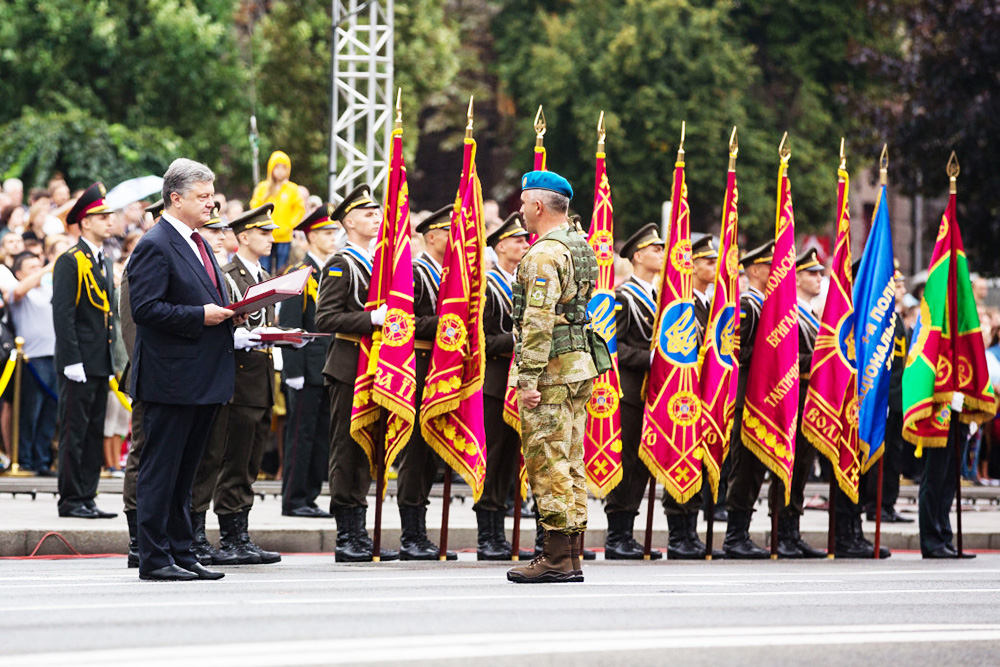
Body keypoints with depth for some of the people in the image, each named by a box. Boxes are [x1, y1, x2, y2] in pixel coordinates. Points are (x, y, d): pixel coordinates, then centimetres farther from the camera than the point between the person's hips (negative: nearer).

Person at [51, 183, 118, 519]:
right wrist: (72, 361, -19)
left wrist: (112, 358, 16)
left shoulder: (104, 261, 16)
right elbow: (62, 314, -14)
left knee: (95, 433, 9)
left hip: (101, 364, 8)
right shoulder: (70, 262, -10)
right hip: (79, 365, -8)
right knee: (74, 433, -4)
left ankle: (87, 498, 13)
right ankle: (71, 500, 0)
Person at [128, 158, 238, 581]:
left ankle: (181, 554, 18)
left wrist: (227, 314, 7)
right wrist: (200, 316, -20)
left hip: (203, 380, 9)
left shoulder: (197, 244, 18)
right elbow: (144, 308, -20)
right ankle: (154, 558, -1)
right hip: (171, 379, -9)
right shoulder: (154, 246, -12)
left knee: (184, 471, 14)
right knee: (160, 470, -4)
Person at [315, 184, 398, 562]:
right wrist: (372, 320, -24)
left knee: (365, 450, 10)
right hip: (349, 368, -8)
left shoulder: (378, 262, 18)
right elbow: (325, 318, -17)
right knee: (348, 450, -6)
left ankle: (359, 536, 14)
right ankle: (347, 539, -4)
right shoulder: (341, 264, -8)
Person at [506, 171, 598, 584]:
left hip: (552, 369, -10)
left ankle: (558, 557, -8)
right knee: (570, 464, 10)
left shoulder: (544, 255, -15)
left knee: (548, 464, -7)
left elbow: (539, 321, -22)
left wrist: (529, 378, -22)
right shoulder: (582, 248, 16)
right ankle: (571, 557, 12)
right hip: (580, 365, 10)